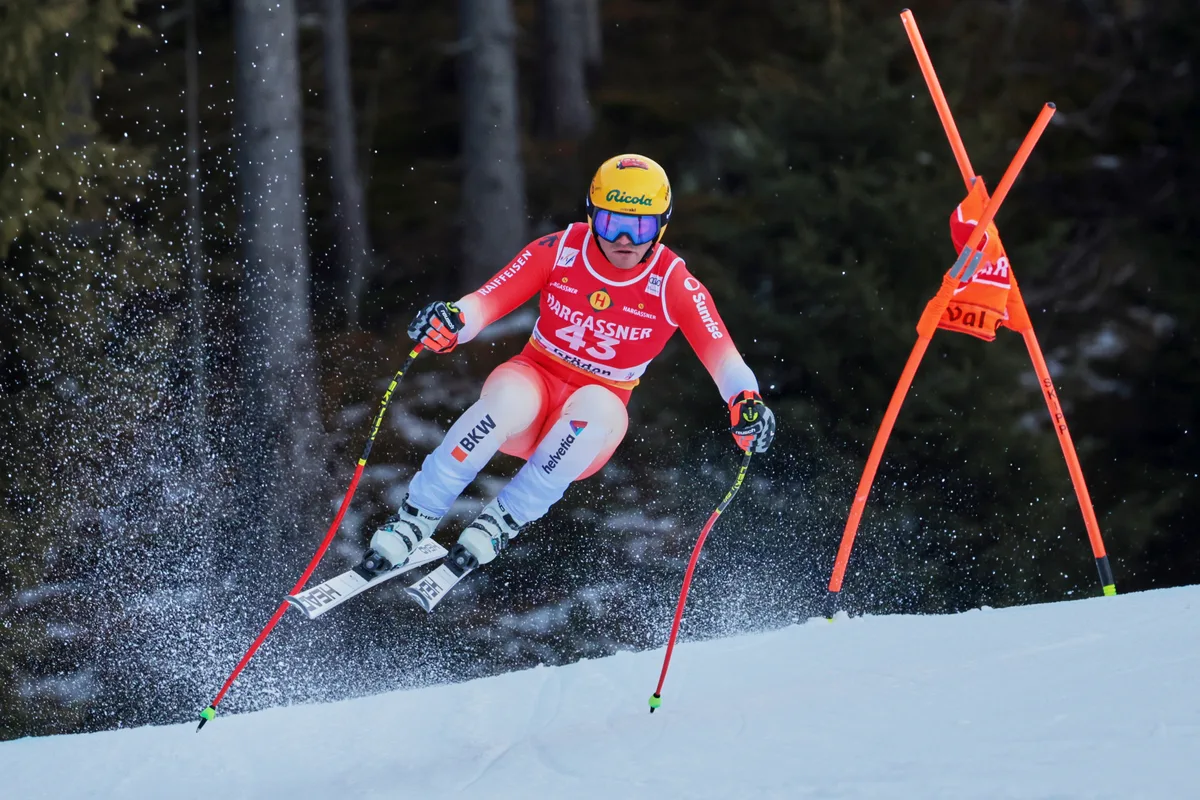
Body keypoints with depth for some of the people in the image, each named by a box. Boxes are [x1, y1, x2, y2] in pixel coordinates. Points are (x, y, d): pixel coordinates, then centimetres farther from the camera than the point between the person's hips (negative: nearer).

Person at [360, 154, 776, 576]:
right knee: (506, 399, -36)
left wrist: (746, 400, -39)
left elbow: (720, 352, -19)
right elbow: (489, 299, -13)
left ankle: (502, 522, -28)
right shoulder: (559, 251, -9)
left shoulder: (675, 285, -11)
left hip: (596, 409, 0)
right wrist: (452, 321, -35)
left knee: (595, 408, -37)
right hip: (535, 378, 0)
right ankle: (415, 518, -26)